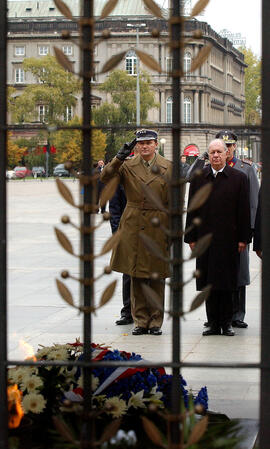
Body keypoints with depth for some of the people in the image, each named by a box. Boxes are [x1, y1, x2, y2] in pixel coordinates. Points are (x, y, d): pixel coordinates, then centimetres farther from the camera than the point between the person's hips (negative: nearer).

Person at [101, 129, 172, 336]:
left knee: (157, 276, 4)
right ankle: (141, 321, 14)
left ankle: (156, 321, 14)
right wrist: (119, 157, -21)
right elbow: (106, 178, -10)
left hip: (158, 226, -1)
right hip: (133, 226, 1)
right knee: (137, 276, 5)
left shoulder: (168, 167, 3)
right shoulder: (127, 165, 5)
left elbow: (173, 202, 3)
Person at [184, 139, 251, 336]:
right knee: (209, 284, 3)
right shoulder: (198, 178, 8)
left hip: (228, 239, -2)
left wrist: (243, 239, -3)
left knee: (226, 283, 1)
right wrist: (191, 238, 4)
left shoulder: (239, 178, 2)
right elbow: (192, 209, 9)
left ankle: (226, 322, 10)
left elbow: (244, 211, 1)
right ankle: (214, 323, 10)